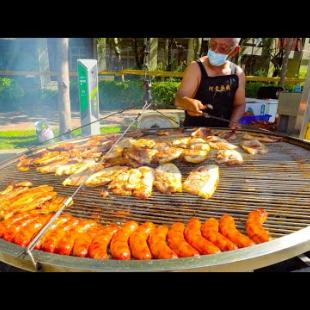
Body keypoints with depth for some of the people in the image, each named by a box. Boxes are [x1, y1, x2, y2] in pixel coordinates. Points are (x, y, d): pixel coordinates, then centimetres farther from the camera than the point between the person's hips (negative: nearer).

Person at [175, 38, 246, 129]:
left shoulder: (238, 73, 1)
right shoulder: (196, 68, -9)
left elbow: (240, 104, 9)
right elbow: (179, 99, -17)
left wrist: (233, 122, -10)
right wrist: (190, 103, -39)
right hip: (194, 130, -4)